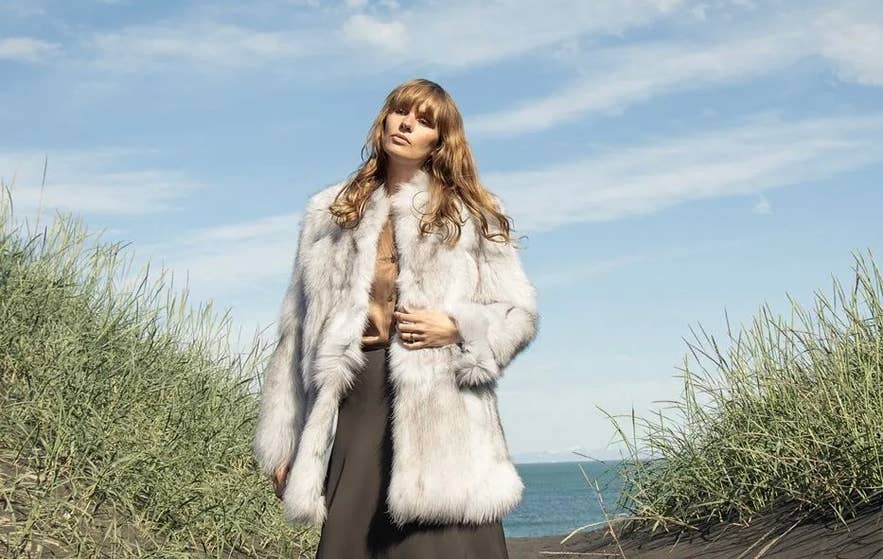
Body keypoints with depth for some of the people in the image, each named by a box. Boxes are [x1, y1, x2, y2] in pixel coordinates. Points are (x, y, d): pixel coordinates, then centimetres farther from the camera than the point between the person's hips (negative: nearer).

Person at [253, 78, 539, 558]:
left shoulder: (471, 215, 11)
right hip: (356, 400, 2)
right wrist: (282, 441, 11)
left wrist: (458, 327, -11)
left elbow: (519, 314, 11)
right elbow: (298, 331, 15)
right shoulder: (331, 213, 16)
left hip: (439, 407, -2)